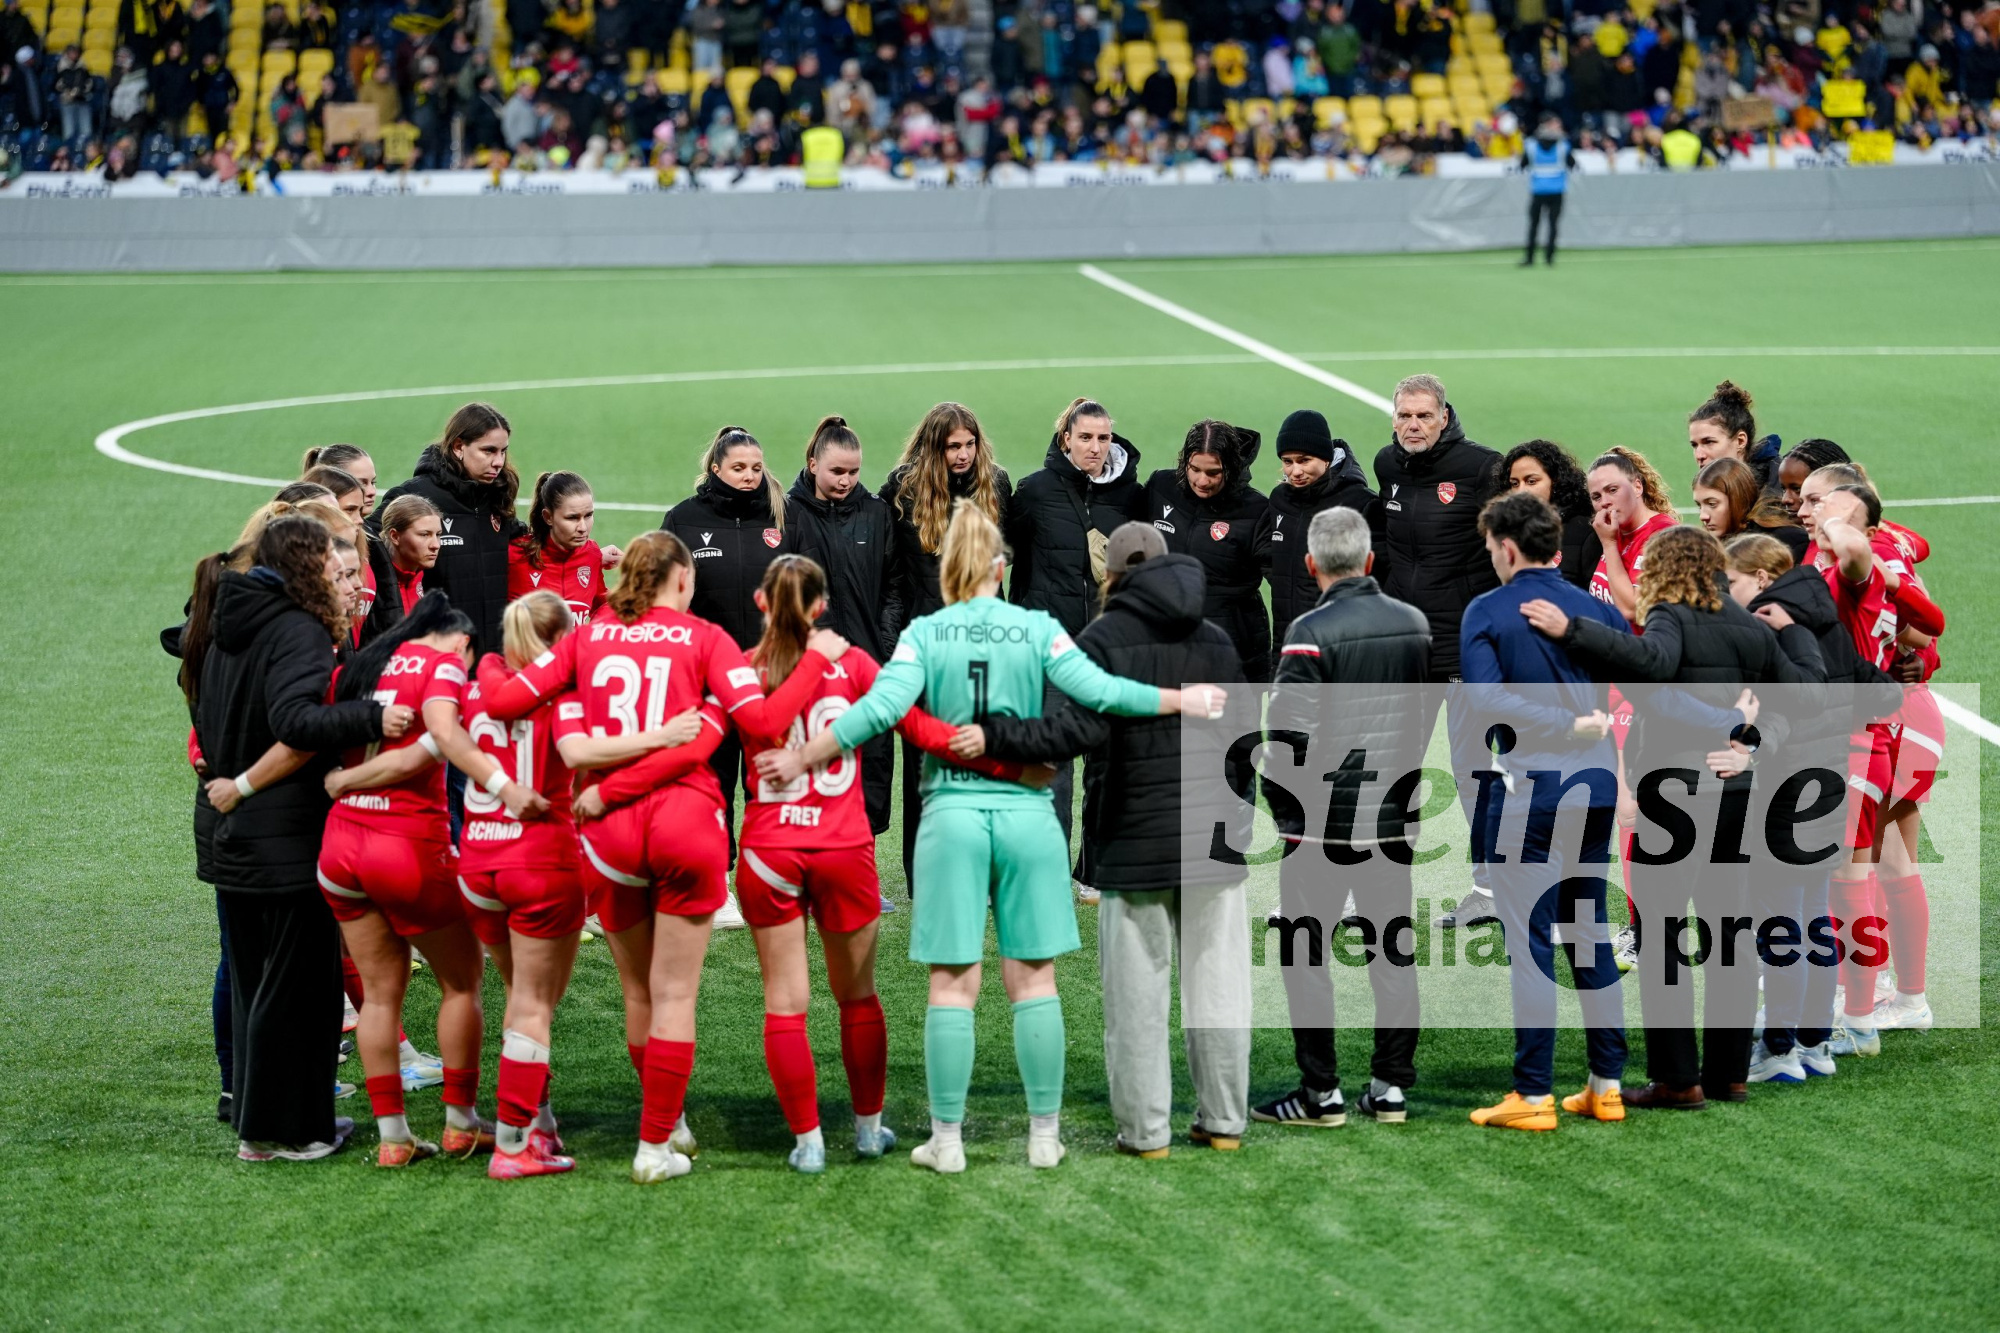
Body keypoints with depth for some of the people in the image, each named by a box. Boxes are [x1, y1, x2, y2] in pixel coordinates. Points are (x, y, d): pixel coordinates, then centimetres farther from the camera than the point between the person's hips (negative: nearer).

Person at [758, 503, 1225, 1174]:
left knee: (952, 984, 3)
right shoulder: (1038, 628, 2)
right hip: (1027, 813, 0)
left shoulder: (924, 633, 1)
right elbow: (1097, 690, -8)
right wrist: (1182, 702, 3)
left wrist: (801, 760, -4)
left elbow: (881, 708, -10)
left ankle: (946, 1140, 5)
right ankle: (1044, 1136, 11)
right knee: (1033, 978, 8)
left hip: (951, 813, 0)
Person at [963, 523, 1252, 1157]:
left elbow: (1082, 727, -21)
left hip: (1135, 842, -4)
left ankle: (1145, 1129, 4)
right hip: (1214, 837, 4)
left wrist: (995, 736, -21)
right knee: (1217, 984, 10)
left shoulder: (1100, 640, -7)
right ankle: (1223, 1121, 14)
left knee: (1139, 992, 2)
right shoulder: (1217, 640, 8)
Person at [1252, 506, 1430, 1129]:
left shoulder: (1311, 632, -15)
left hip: (1320, 820, -6)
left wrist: (1282, 806, -2)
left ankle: (1320, 1092, 2)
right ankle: (1391, 1086, 13)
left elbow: (1289, 729, -16)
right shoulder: (1415, 624, 4)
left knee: (1305, 952, 2)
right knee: (1391, 949, 11)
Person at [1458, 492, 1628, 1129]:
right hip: (1596, 786, 5)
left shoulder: (1487, 612, -5)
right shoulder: (1594, 607, 8)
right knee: (1591, 934, 14)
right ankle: (1606, 1086, 17)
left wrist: (1568, 725, -17)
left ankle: (1534, 1095, -2)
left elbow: (1483, 694, -19)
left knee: (1530, 939, -2)